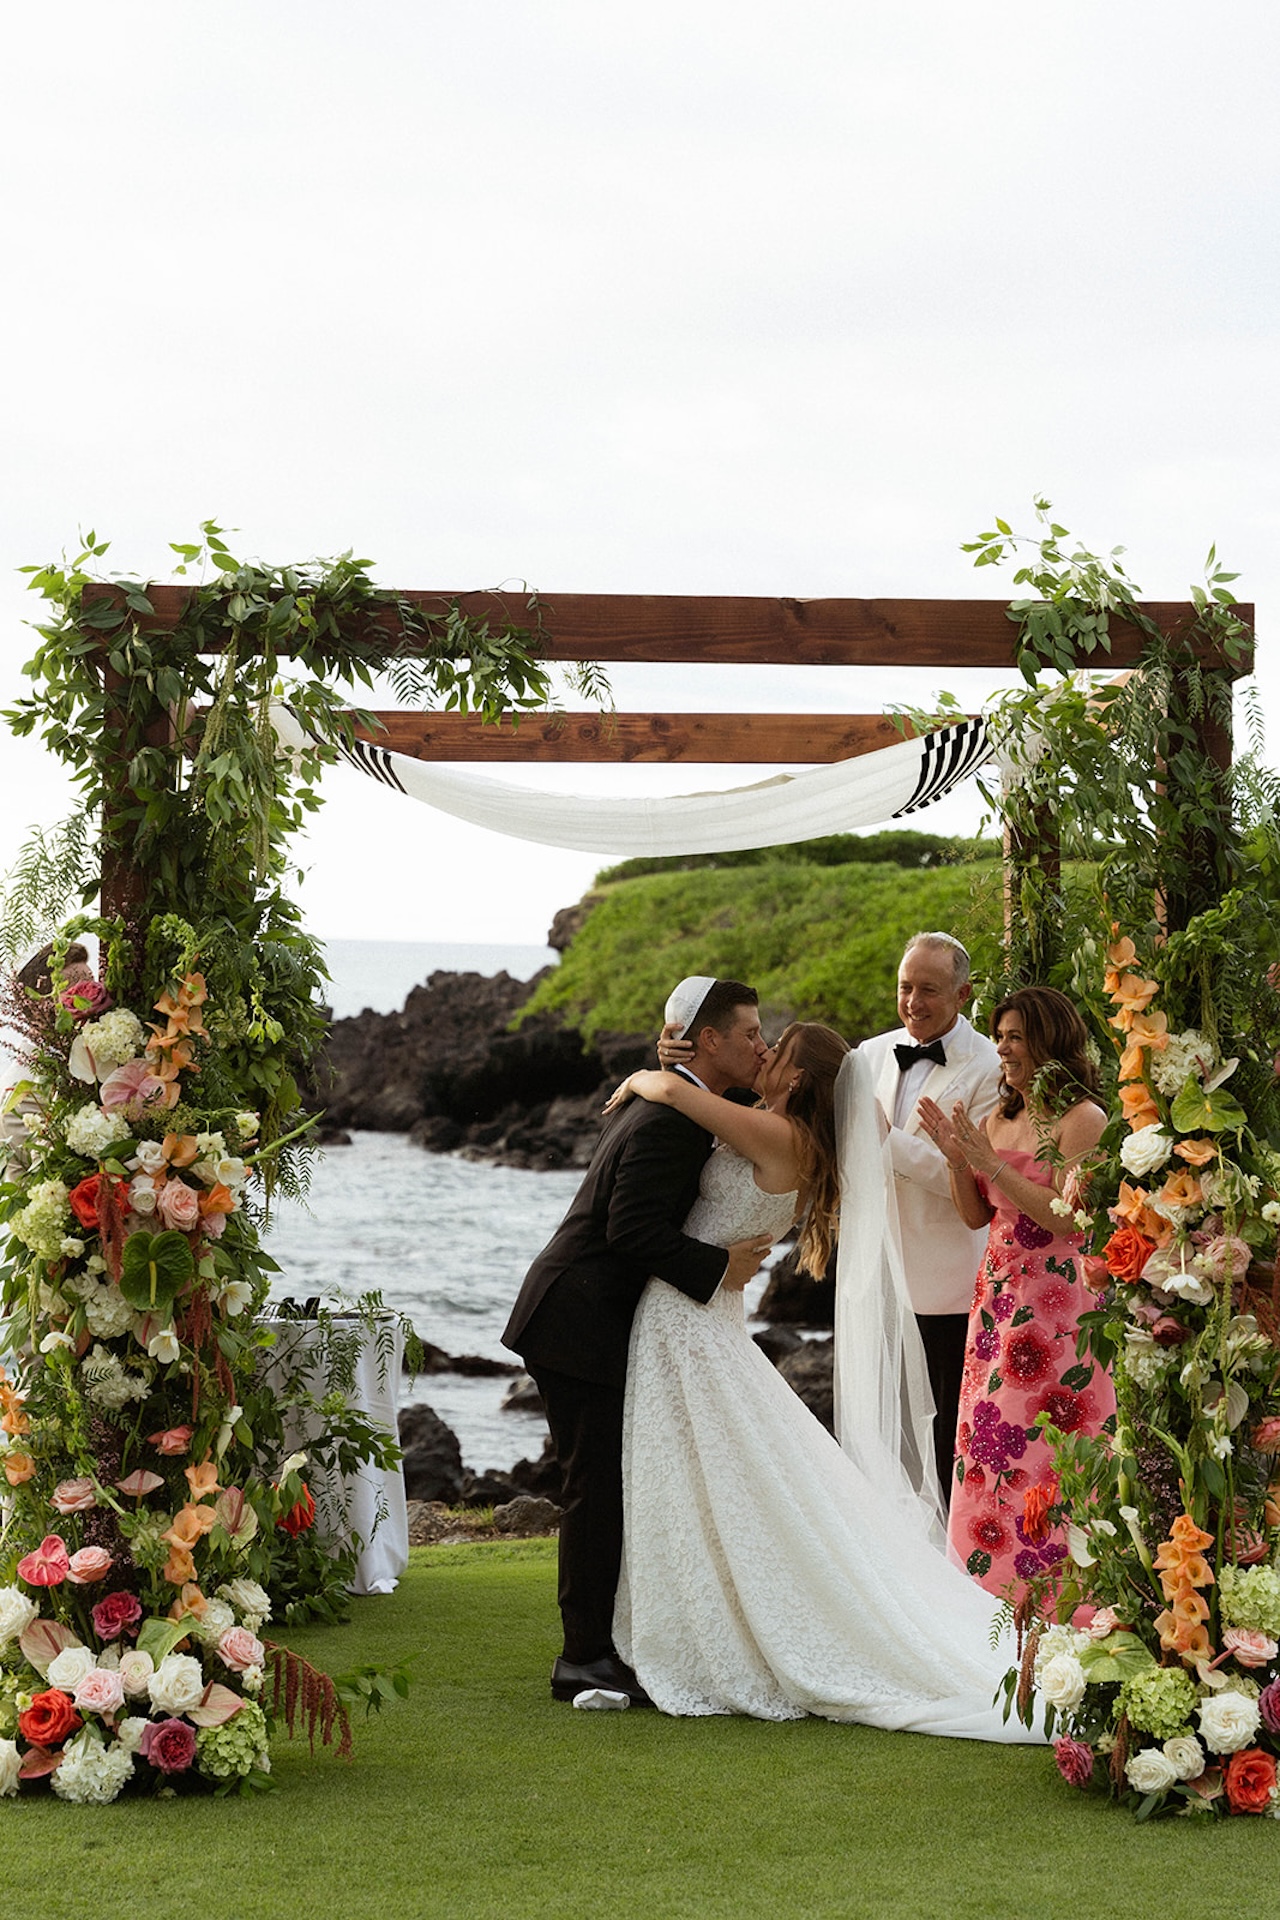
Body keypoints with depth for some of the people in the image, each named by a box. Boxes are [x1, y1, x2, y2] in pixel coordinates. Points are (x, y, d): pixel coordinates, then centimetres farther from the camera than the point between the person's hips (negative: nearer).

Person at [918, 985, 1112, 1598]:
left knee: (1047, 1458, -6)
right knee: (989, 1455, 8)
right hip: (998, 1301, 7)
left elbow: (1067, 1217, -17)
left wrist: (992, 1164, -18)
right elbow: (976, 1216, 13)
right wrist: (957, 1158, -3)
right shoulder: (997, 1118, 13)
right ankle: (1003, 1596, 17)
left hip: (1057, 1303, -7)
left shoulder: (1082, 1119, -9)